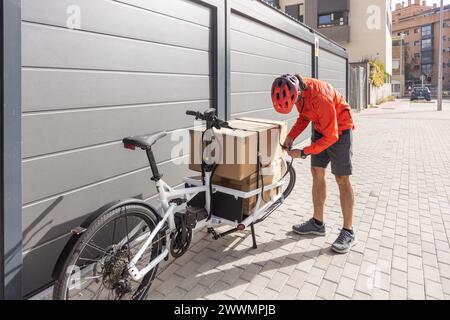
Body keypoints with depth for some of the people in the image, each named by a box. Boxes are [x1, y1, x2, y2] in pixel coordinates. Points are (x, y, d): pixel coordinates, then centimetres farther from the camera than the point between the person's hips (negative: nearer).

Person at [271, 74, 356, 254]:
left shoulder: (320, 98, -35)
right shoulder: (296, 90, -12)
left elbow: (331, 137, -28)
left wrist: (303, 153, -23)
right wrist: (291, 136, -8)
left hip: (339, 130, -7)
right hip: (320, 127, 8)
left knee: (342, 179, -6)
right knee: (317, 173, 7)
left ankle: (348, 233, 5)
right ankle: (317, 223, 19)